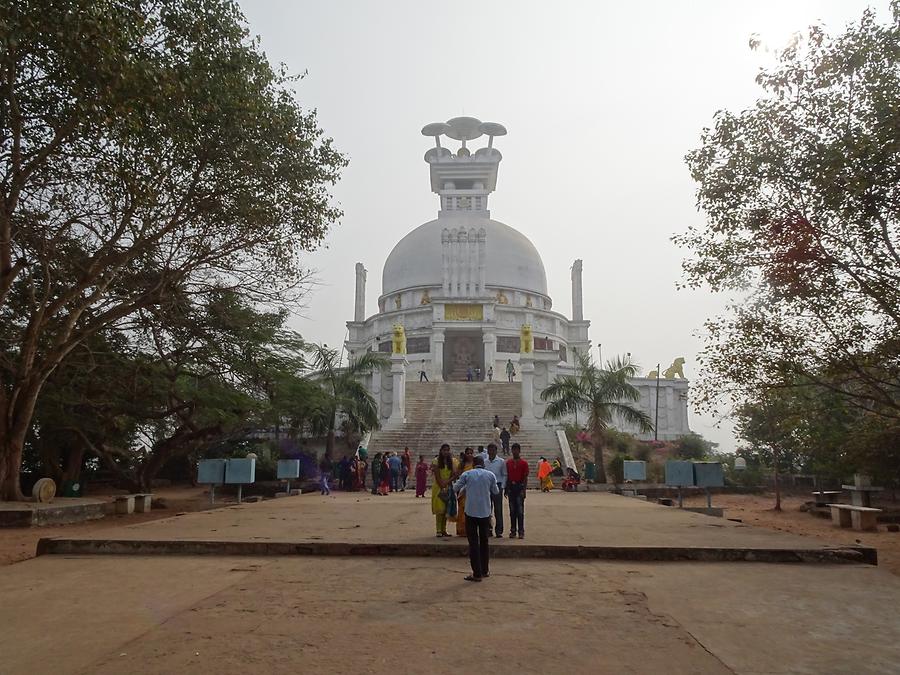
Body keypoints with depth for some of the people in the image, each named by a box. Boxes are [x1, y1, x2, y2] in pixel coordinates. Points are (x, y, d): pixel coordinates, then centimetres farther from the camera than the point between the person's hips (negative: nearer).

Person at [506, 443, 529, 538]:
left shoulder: (524, 463, -2)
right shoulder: (508, 462, 10)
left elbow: (525, 478, -3)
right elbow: (507, 476, 12)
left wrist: (523, 490, -11)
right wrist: (506, 489, 7)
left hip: (519, 487, -4)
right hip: (511, 487, 4)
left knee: (520, 511, -3)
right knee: (512, 510, 7)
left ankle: (521, 531, 2)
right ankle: (513, 531, 13)